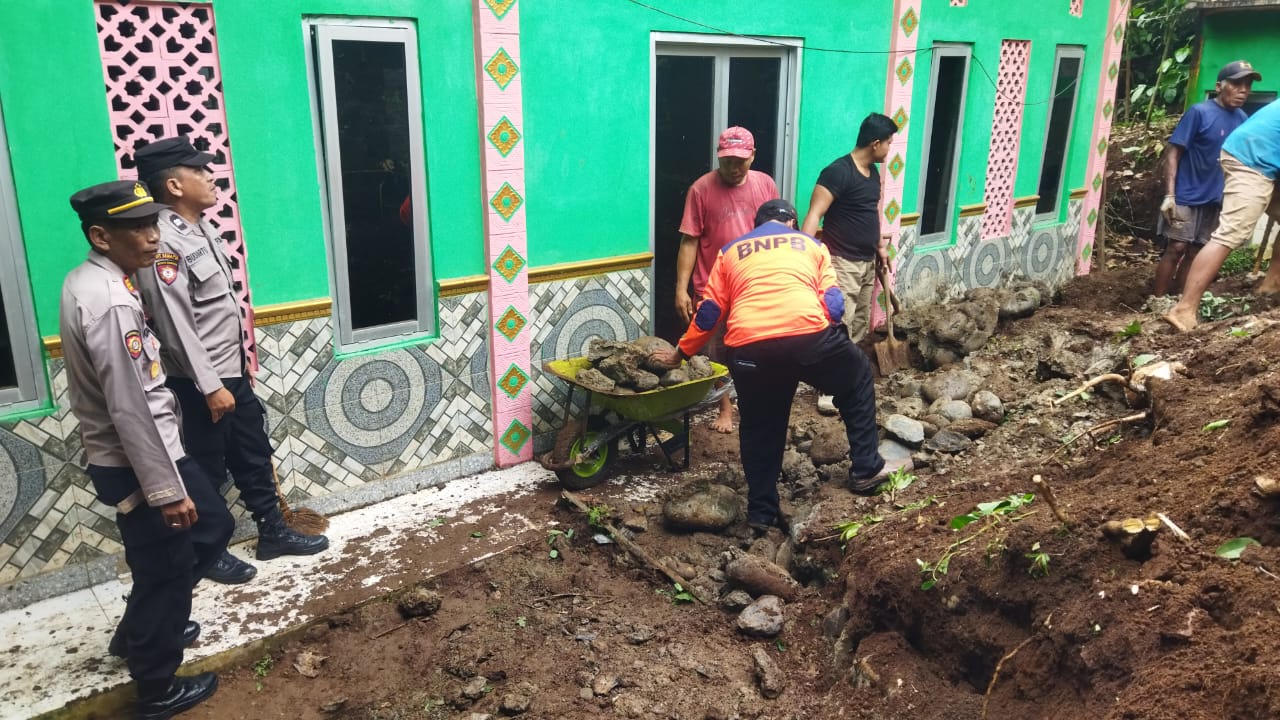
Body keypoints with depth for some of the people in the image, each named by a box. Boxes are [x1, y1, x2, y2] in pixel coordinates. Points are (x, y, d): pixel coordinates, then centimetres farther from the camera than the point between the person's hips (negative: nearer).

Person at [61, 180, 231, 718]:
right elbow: (130, 411, -27)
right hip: (135, 463, -10)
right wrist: (166, 491, -21)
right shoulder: (110, 302, -26)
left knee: (213, 526, 23)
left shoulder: (89, 282, 6)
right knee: (165, 571, 6)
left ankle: (142, 630, 40)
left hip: (151, 450, 10)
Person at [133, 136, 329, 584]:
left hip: (233, 371, 9)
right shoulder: (164, 243, -22)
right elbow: (176, 326, -24)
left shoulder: (201, 229, 8)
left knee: (254, 455, 18)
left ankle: (273, 532, 33)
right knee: (208, 469, 8)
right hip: (202, 382, -9)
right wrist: (210, 387, -22)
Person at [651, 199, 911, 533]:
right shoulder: (811, 244, 27)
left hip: (749, 347, 1)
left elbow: (709, 311, 26)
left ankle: (762, 512, 27)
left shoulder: (731, 251, 28)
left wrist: (680, 353, 37)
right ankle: (867, 469, 32)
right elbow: (833, 303, 16)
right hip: (809, 334, -1)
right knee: (857, 380, 28)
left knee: (760, 430, 21)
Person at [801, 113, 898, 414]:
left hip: (867, 262, 9)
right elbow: (814, 214, -25)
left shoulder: (873, 172, 10)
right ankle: (829, 391, -3)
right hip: (842, 262, -9)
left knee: (860, 325, 15)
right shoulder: (838, 171, -18)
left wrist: (880, 245, 27)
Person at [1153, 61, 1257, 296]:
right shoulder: (1199, 112, -9)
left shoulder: (1242, 119, 8)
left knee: (1195, 253, 7)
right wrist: (1169, 194, -19)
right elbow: (1173, 152, -12)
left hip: (1215, 200, 6)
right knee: (1176, 248, -8)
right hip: (1186, 196, -6)